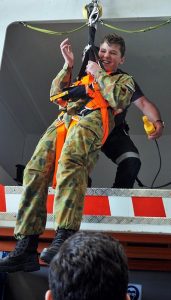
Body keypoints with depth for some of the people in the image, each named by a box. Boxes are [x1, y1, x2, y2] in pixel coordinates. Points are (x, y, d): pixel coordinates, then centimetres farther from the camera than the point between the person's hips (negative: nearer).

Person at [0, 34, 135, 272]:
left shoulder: (124, 79, 28)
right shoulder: (84, 75, 42)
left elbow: (118, 99, 5)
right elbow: (56, 95, 32)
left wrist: (98, 73, 13)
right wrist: (68, 65, 27)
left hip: (92, 118, -4)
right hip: (66, 118, 5)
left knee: (70, 161, -39)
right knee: (36, 169, -24)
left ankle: (64, 238, -50)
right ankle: (26, 247, -32)